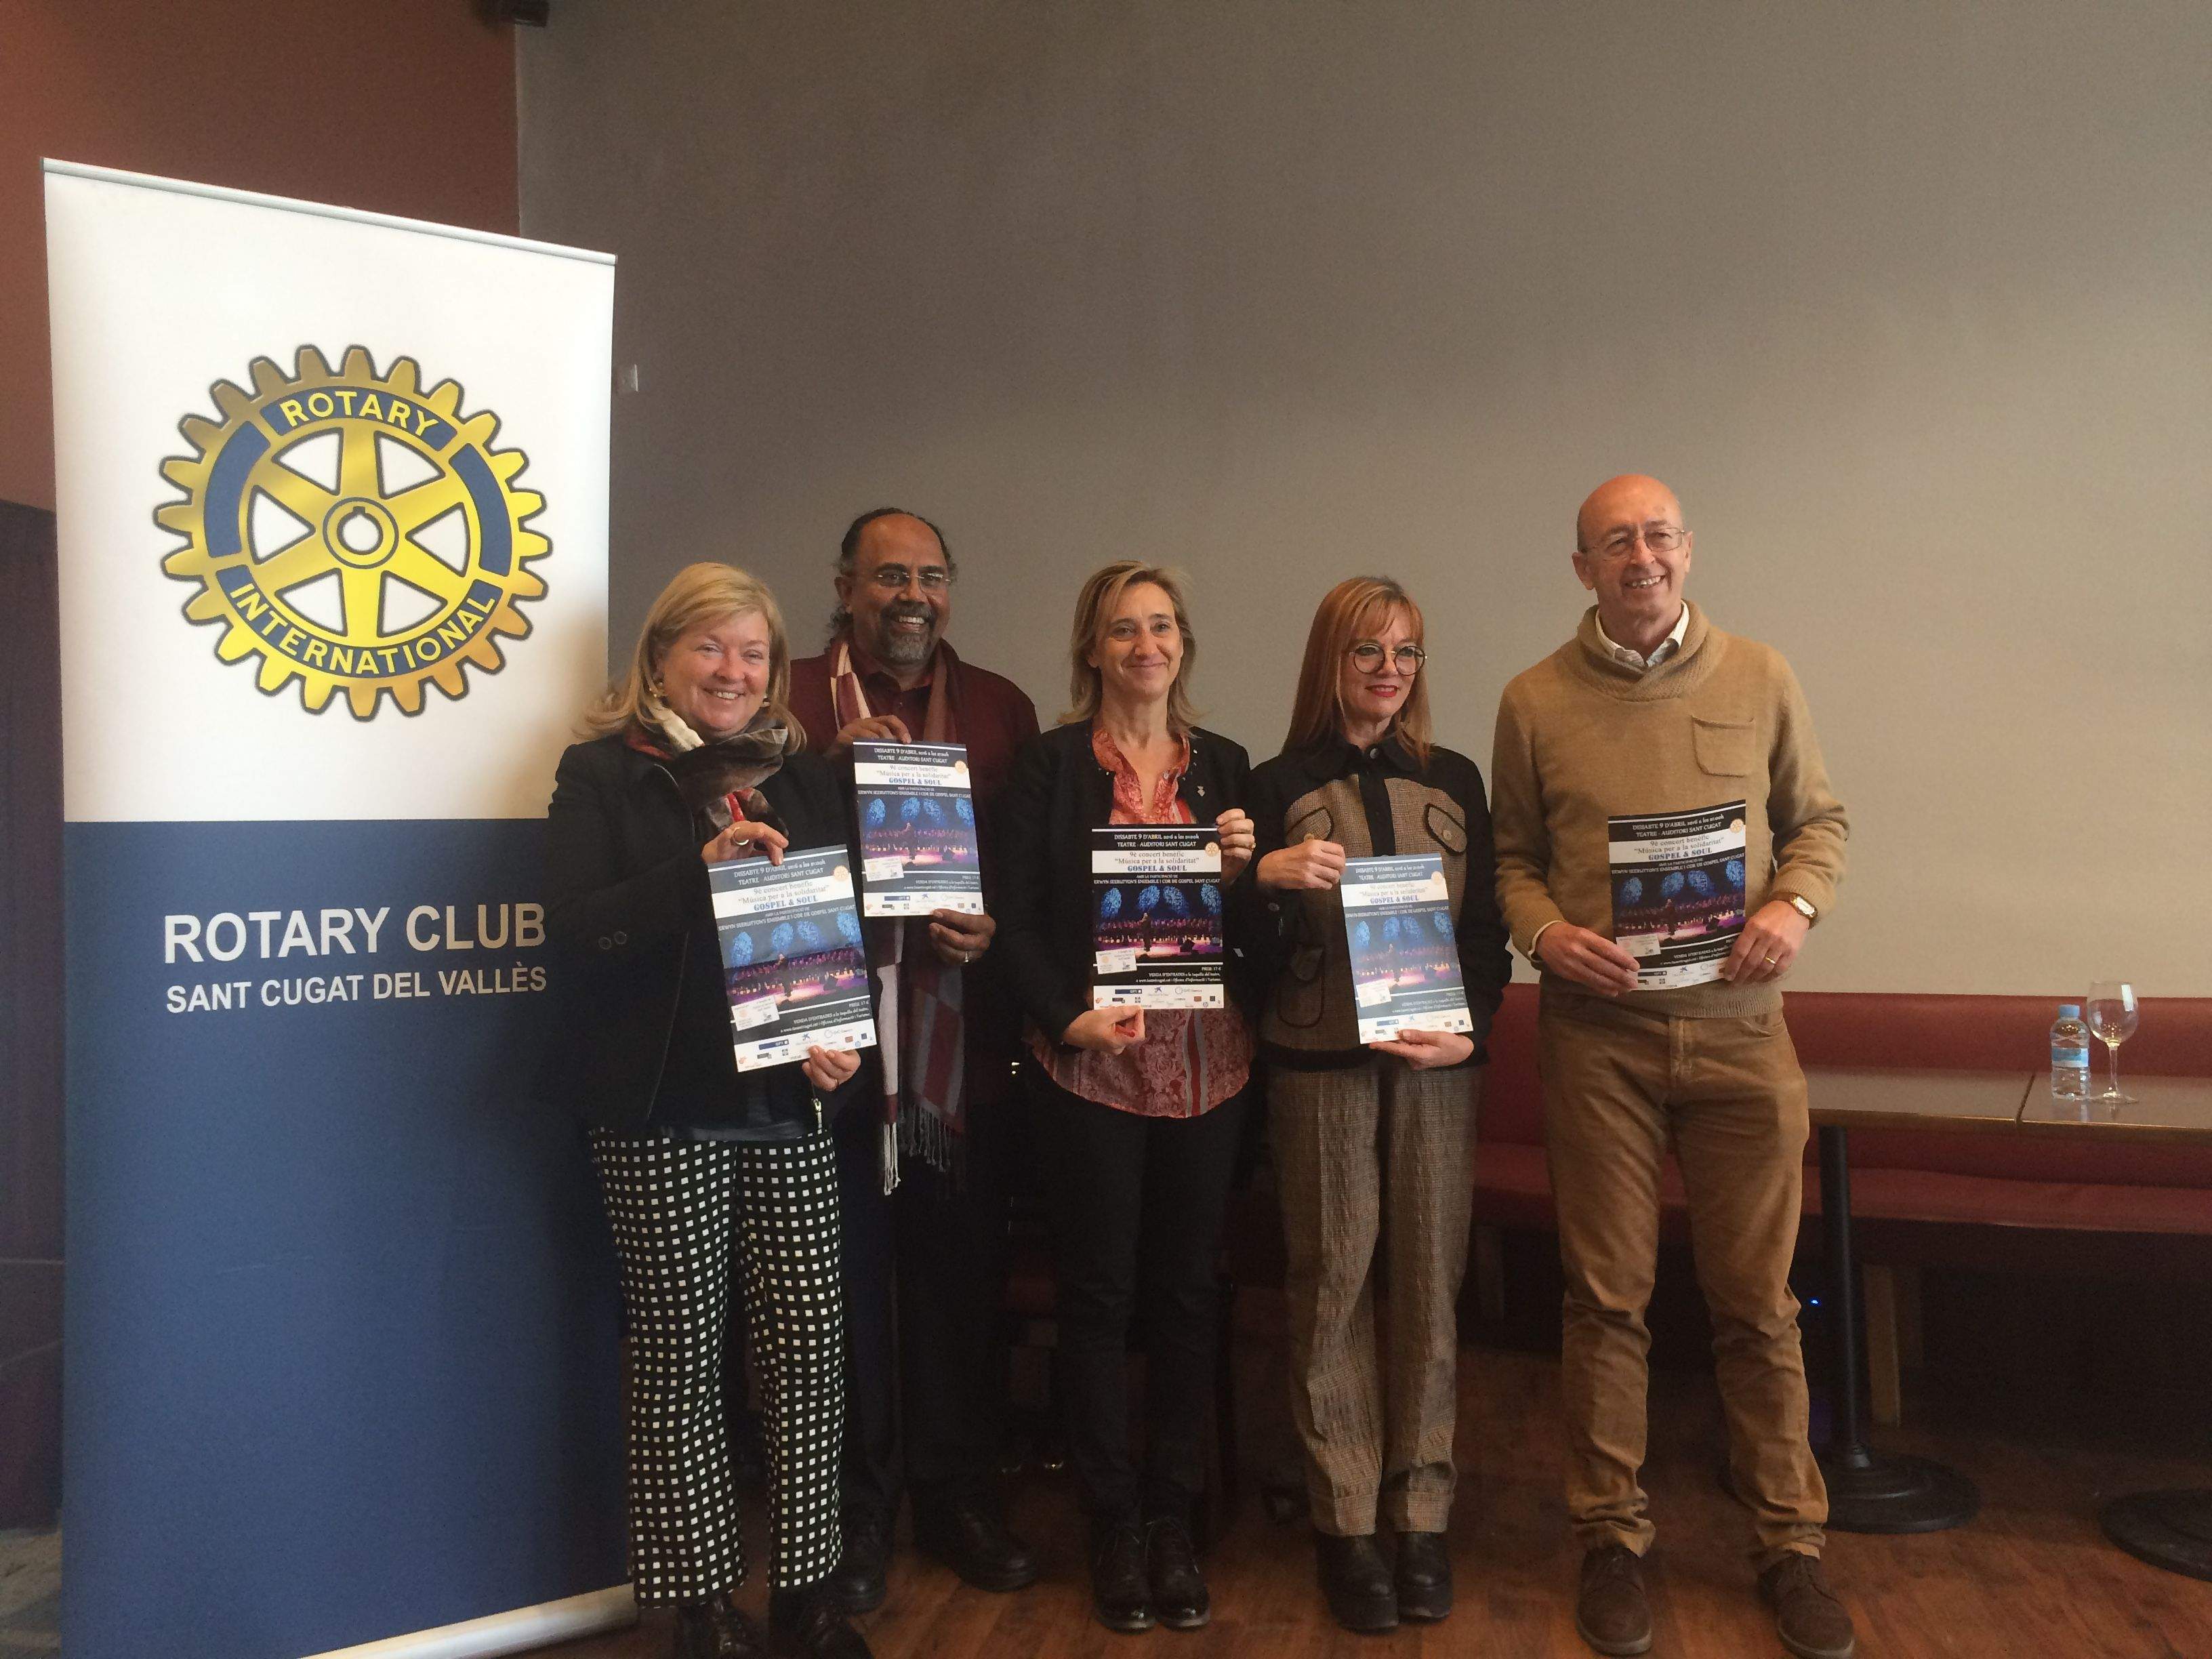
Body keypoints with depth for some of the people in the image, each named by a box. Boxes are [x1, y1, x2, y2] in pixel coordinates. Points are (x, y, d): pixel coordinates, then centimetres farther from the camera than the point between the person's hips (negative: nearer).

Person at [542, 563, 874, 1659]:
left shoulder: (806, 781, 14)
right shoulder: (604, 775, 1)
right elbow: (570, 923, -11)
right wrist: (701, 871, -22)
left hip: (791, 1108, 4)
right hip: (663, 1111, -4)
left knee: (810, 1345, 4)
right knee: (680, 1353, 4)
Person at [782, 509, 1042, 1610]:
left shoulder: (1001, 710, 10)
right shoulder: (790, 699, 1)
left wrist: (993, 930, -12)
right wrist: (837, 774, -18)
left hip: (966, 1039, 2)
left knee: (963, 1271, 11)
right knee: (847, 1277, 9)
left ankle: (957, 1491, 31)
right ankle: (854, 1510, 27)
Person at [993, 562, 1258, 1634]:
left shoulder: (1222, 766, 10)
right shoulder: (1050, 765, 0)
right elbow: (1013, 916, -4)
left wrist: (1242, 870, -7)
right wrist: (1069, 1018, -15)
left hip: (1205, 1062, 3)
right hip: (1091, 1061, -3)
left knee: (1188, 1291, 9)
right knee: (1098, 1293, 6)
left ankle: (1173, 1518, 24)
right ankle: (1113, 1523, 22)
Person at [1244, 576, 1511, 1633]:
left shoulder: (1454, 781, 10)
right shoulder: (1280, 786, 2)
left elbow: (1486, 930, 9)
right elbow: (1249, 953, 0)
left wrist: (1470, 1028, -7)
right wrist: (1267, 875, -18)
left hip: (1436, 1061, 2)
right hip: (1320, 1062, -2)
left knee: (1431, 1279, 6)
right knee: (1334, 1282, 2)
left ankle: (1422, 1514, 19)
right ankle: (1345, 1520, 15)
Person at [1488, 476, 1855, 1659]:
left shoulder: (1759, 678, 6)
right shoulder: (1535, 701, 2)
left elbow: (1819, 819, 12)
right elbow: (1510, 854, 8)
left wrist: (1796, 904, -7)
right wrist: (1544, 932, -11)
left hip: (1740, 1028, 1)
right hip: (1597, 1034, -1)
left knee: (1758, 1300, 9)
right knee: (1608, 1297, 7)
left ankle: (1789, 1545, 26)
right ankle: (1611, 1541, 23)